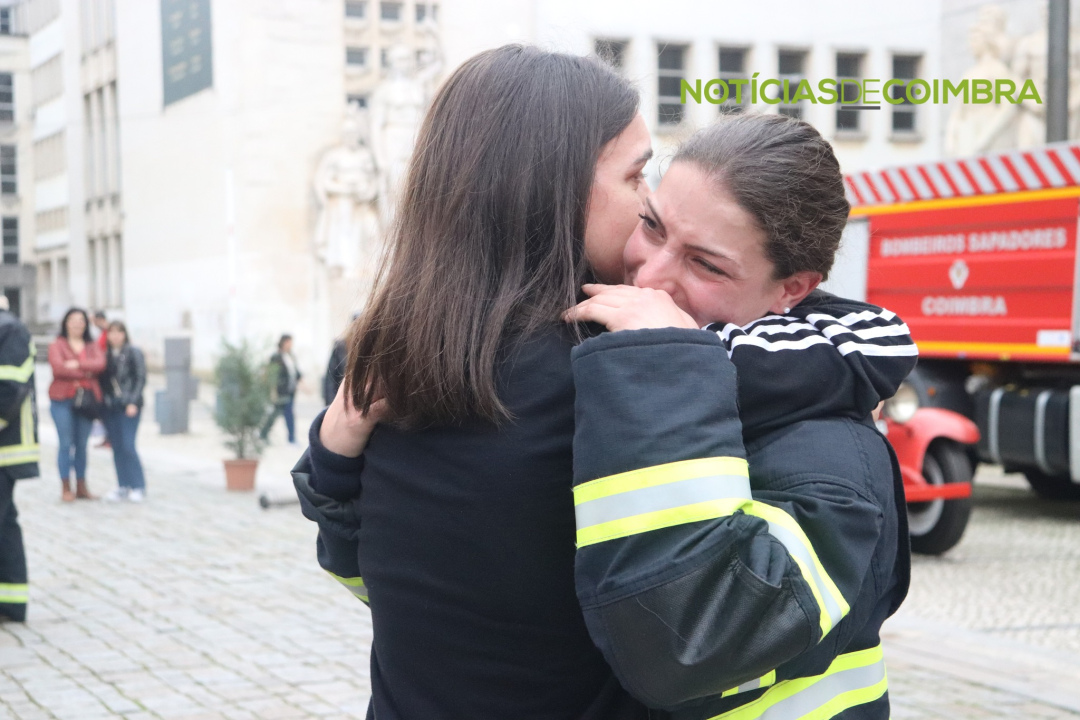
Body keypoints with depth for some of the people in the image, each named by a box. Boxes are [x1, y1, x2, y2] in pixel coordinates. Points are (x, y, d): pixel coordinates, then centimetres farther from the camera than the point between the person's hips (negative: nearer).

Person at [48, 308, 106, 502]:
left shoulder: (92, 346, 15)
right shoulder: (57, 345, 3)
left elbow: (100, 364, -4)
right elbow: (58, 367, -13)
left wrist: (77, 364, -16)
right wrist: (86, 373, -7)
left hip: (87, 399, 4)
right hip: (63, 399, -4)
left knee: (82, 444, 8)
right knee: (66, 443, -4)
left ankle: (81, 487, 13)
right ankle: (66, 488, 1)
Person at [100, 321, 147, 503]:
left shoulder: (133, 352, -2)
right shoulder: (106, 354, 12)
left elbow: (141, 378, -5)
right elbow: (102, 379, 14)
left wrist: (133, 402, -13)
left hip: (129, 406, -5)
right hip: (110, 407, 5)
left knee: (128, 446, -10)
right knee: (117, 447, 5)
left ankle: (138, 486, -1)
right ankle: (123, 486, 12)